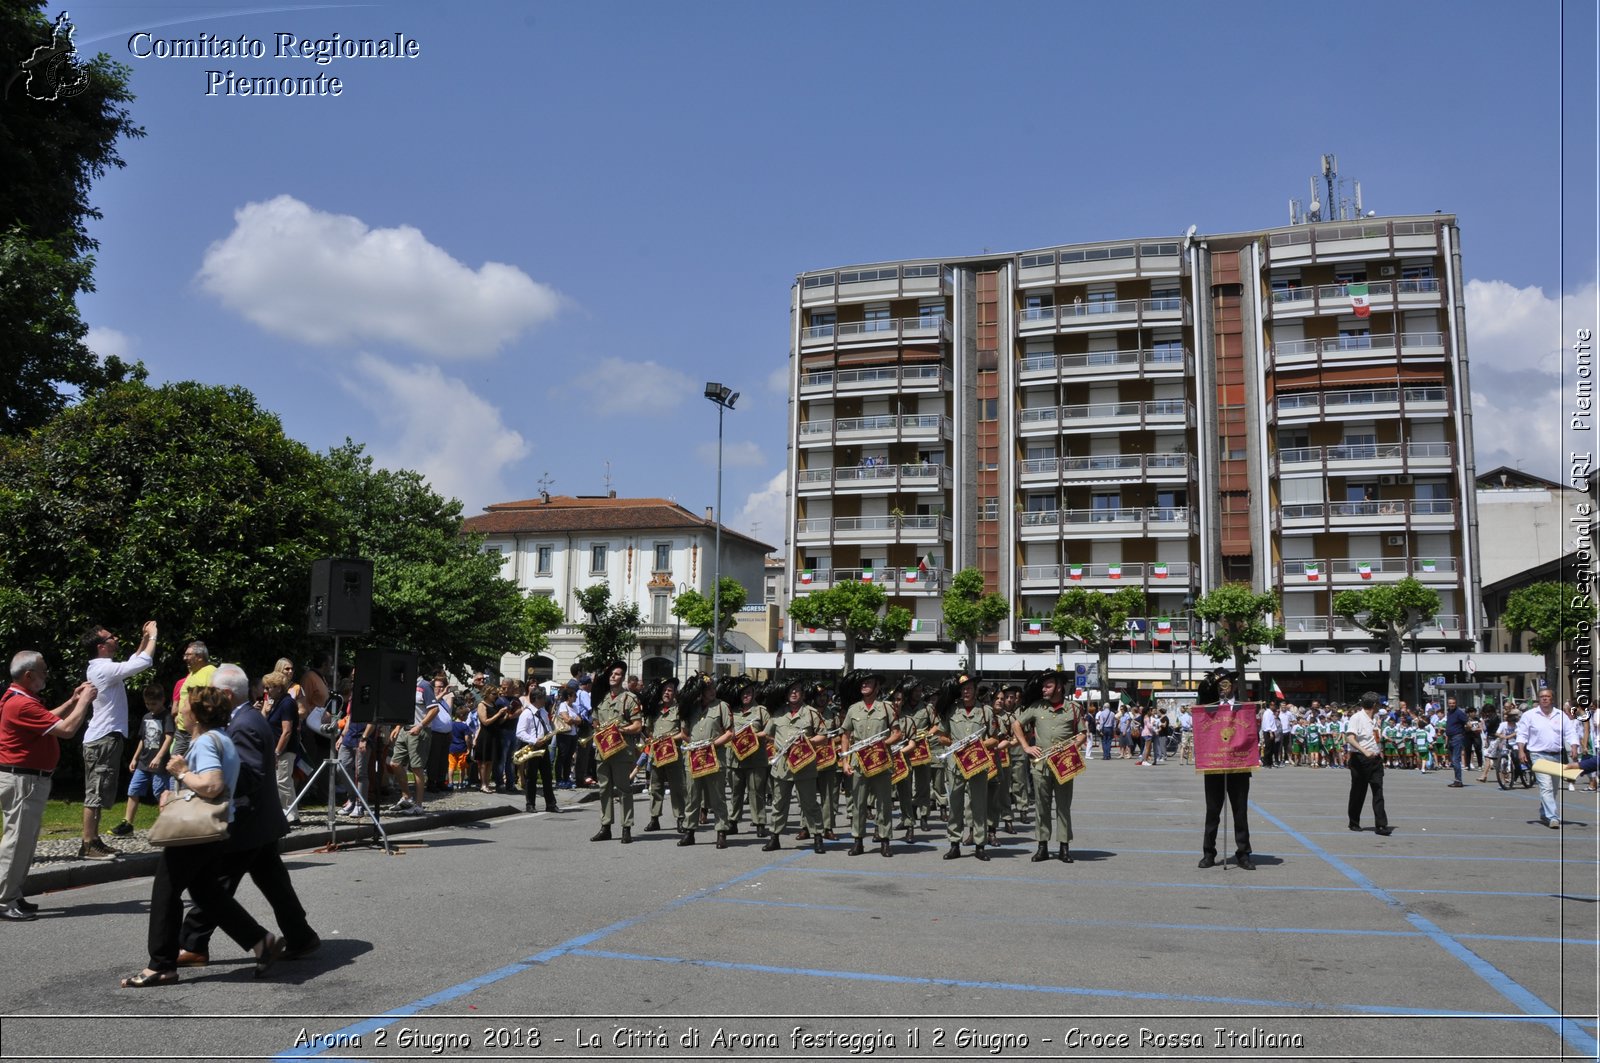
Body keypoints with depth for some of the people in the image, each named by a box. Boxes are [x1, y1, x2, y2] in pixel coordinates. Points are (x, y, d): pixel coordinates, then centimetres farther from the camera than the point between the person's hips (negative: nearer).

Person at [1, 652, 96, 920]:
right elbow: (67, 729, -24)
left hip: (29, 779, 11)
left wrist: (73, 700, 16)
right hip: (22, 781, -11)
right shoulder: (22, 704, -22)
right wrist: (84, 701, -11)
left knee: (24, 840, 15)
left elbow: (48, 720, 27)